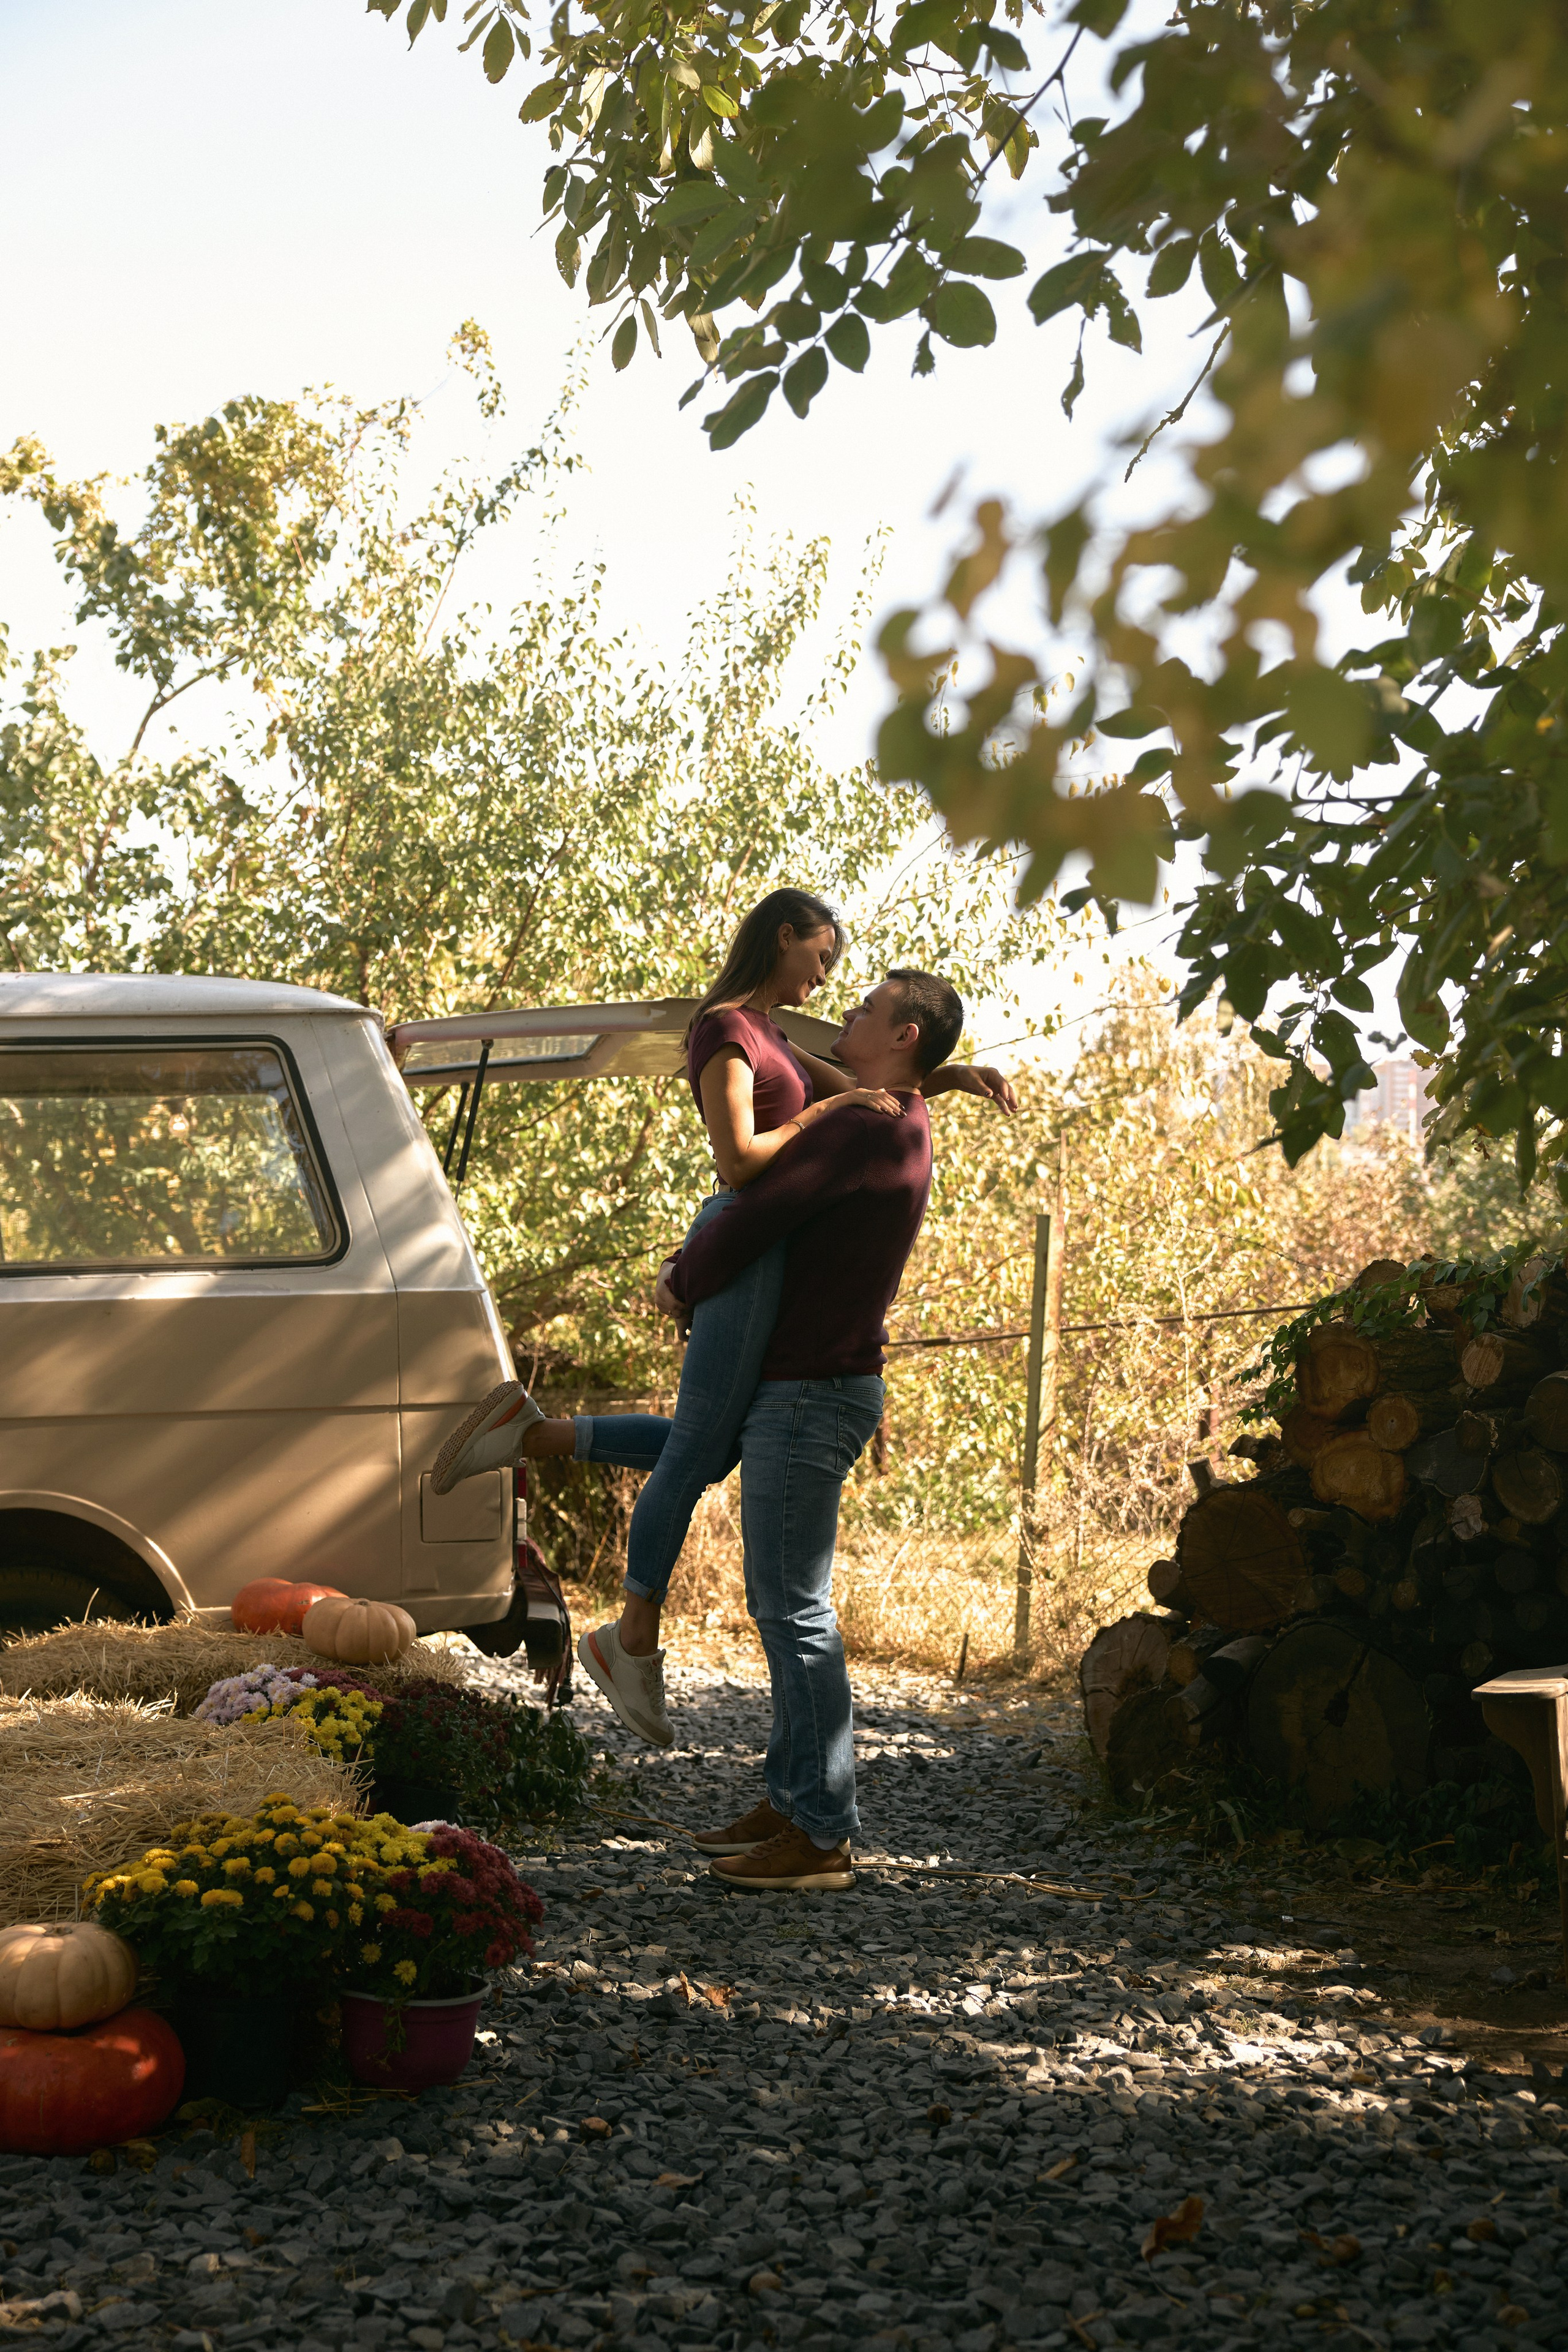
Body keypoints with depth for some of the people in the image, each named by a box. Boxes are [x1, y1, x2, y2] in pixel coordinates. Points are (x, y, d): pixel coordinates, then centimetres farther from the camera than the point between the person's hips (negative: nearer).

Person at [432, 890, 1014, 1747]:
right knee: (696, 1453, -2)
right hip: (744, 1248, -10)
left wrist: (953, 1075, 10)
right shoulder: (725, 1032, -10)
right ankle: (635, 1642, 9)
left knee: (706, 1450, 15)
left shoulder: (763, 1036, 21)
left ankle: (529, 1432, 12)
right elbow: (741, 1160, -19)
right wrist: (827, 1109, -11)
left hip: (765, 1258, 10)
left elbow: (865, 1094, 24)